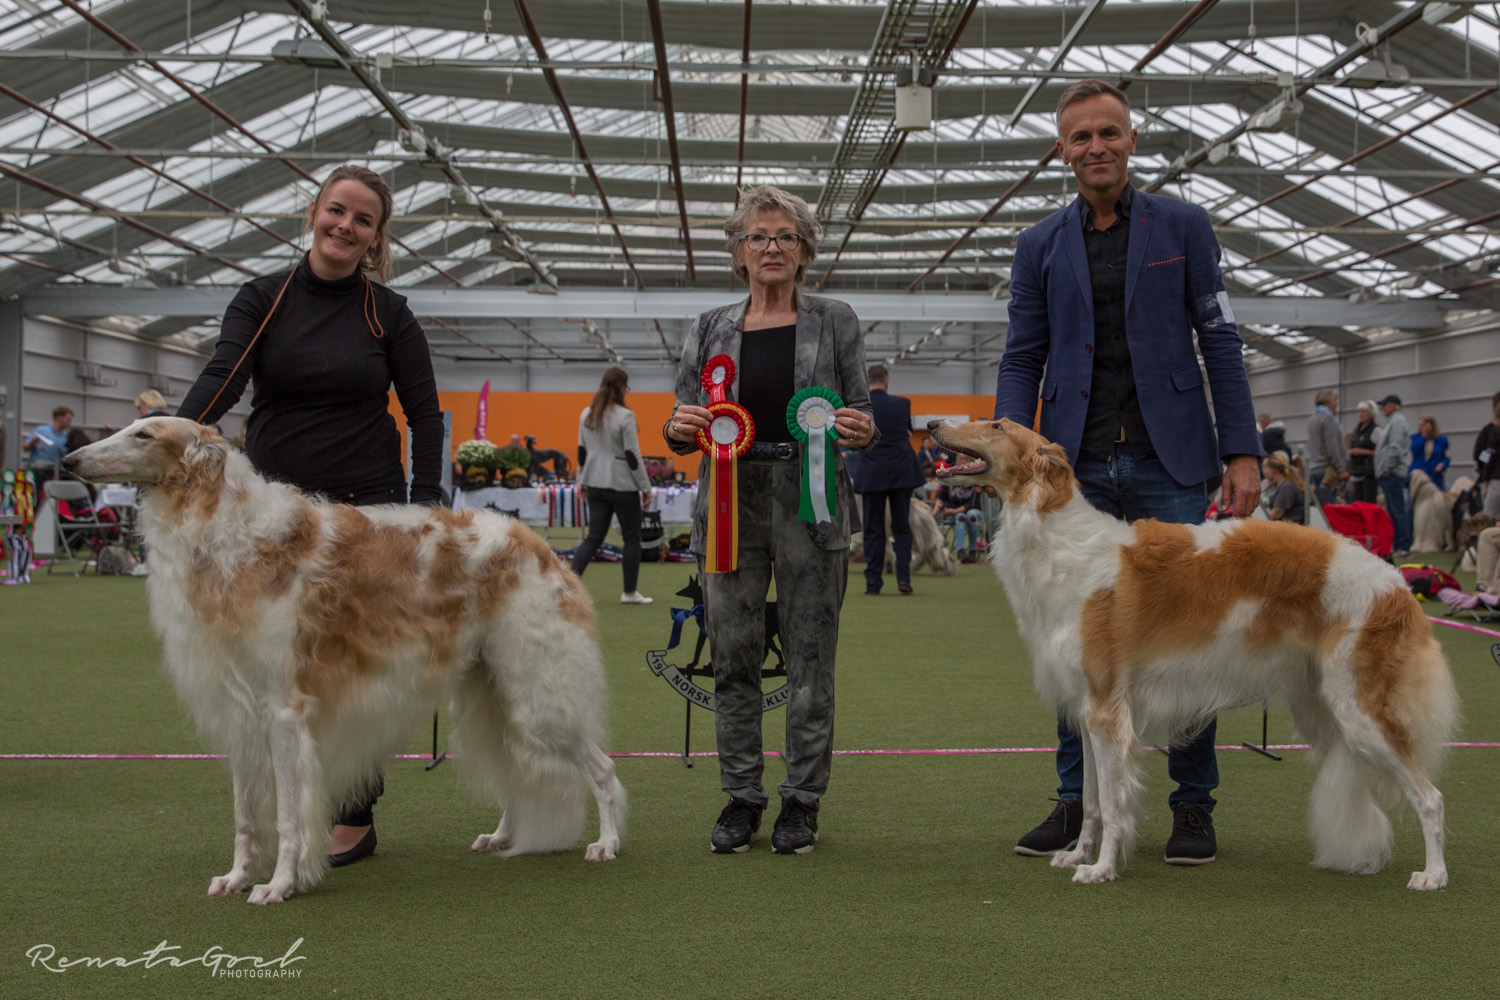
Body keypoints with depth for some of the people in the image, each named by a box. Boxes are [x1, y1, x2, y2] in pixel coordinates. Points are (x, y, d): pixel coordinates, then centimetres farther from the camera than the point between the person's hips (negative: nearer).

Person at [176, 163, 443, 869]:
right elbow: (224, 375, -10)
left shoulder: (388, 314, 3)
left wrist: (426, 504, -7)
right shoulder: (262, 300, 4)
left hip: (366, 505, -2)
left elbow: (425, 413, 4)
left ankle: (354, 817, 9)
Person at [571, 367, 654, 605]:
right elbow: (632, 455, -14)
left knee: (594, 537, 9)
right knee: (632, 538, 8)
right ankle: (630, 592, 14)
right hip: (622, 485, -6)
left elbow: (582, 451, 12)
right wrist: (645, 487, -6)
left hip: (595, 484, 6)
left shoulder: (586, 414, 6)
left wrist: (583, 482, 21)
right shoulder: (625, 416, -14)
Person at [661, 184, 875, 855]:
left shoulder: (834, 322, 8)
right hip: (733, 500, 2)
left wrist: (862, 432, -15)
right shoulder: (710, 329, 11)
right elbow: (681, 427, 12)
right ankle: (741, 797, 14)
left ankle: (802, 801, 11)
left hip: (812, 503, -1)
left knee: (810, 657, 1)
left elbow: (863, 419, 8)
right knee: (733, 657, 3)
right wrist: (679, 429, -11)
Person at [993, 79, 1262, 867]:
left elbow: (1220, 343, 3)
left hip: (1168, 461, -2)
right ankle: (1077, 800, 15)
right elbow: (1022, 359, 8)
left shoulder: (1183, 226, 6)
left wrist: (1243, 451, -4)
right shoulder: (1039, 246, 10)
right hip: (1077, 467, 2)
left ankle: (1193, 803, 11)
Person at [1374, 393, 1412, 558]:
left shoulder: (1397, 422, -10)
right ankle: (1396, 545, 15)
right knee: (1393, 511, 11)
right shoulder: (1393, 421, 21)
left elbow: (1395, 448, -19)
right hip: (1389, 476, 11)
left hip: (1392, 474, -11)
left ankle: (1403, 546, -12)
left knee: (1397, 510, -11)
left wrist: (1387, 469, -17)